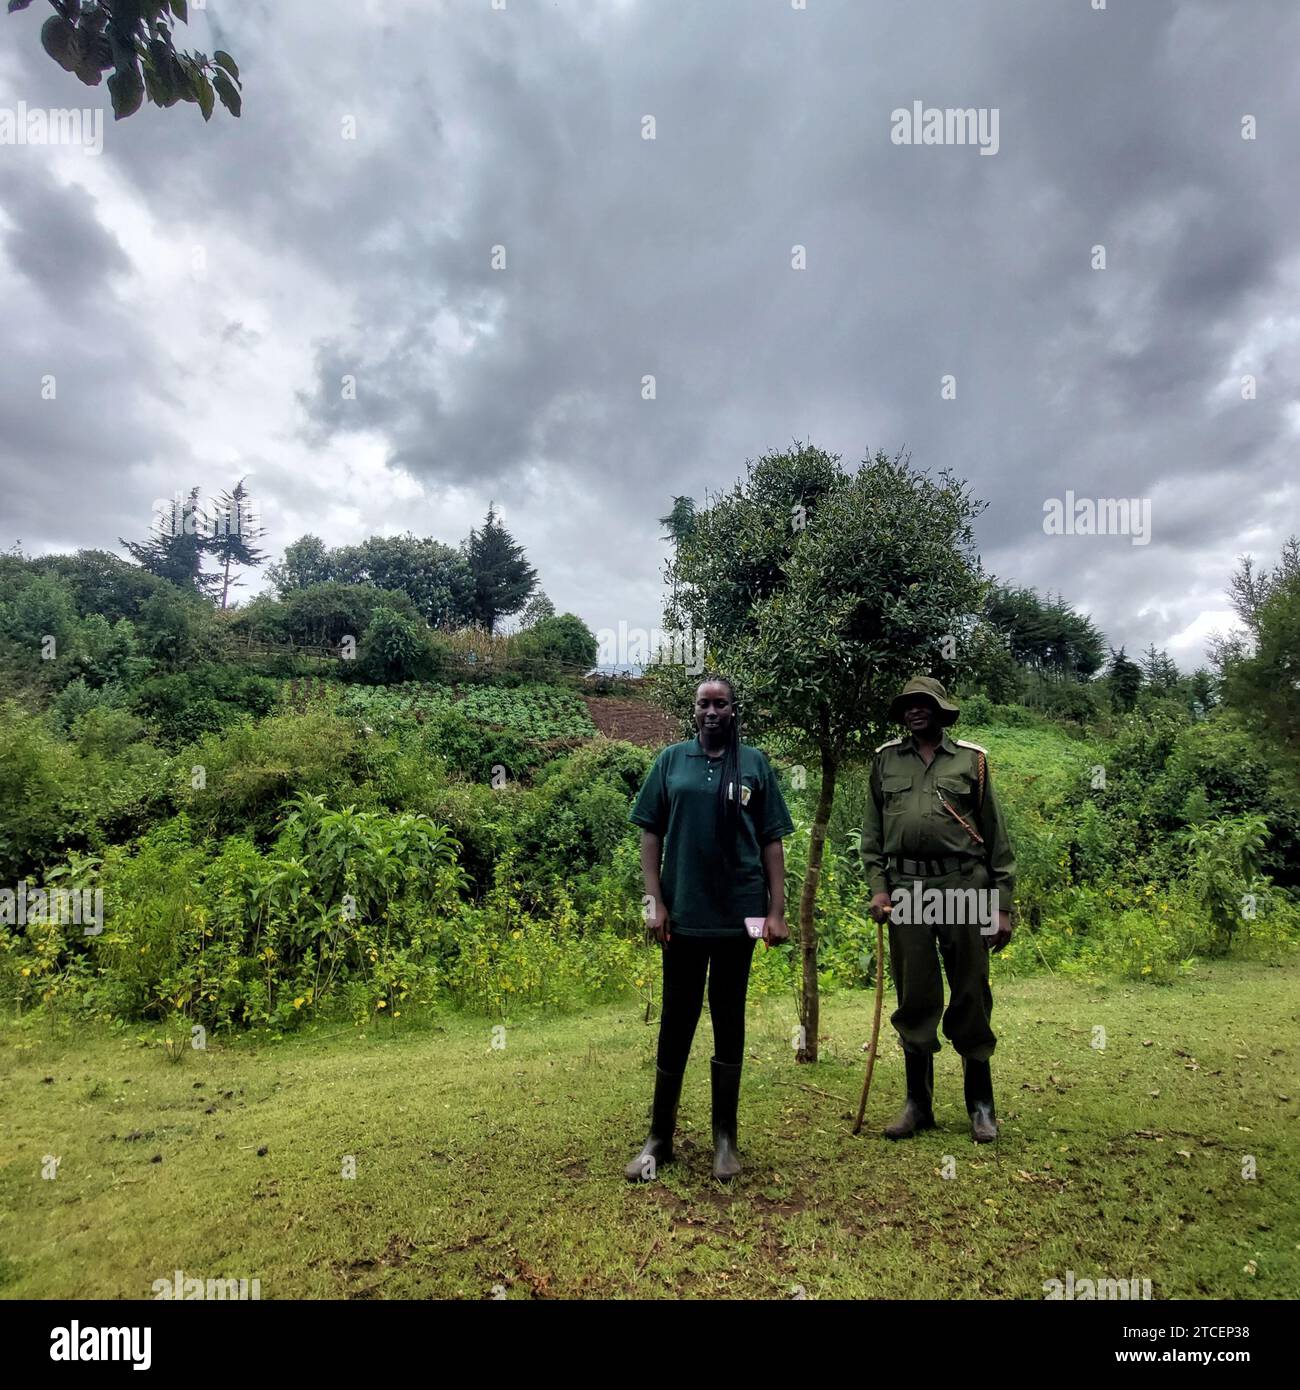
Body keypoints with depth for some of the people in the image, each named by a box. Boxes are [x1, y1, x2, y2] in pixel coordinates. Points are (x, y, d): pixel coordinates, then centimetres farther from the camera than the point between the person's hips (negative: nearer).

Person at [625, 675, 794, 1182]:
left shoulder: (754, 764, 3)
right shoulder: (671, 760, 4)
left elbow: (772, 842, 3)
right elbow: (650, 833, 4)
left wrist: (777, 911, -2)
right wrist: (654, 901, -3)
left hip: (738, 914, 0)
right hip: (682, 913, 0)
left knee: (729, 1022, 11)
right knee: (676, 1023, 9)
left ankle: (725, 1139, 26)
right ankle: (659, 1138, 23)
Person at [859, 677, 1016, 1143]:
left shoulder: (971, 759, 6)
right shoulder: (885, 760, 11)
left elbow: (996, 835, 5)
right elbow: (872, 830, 11)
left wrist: (1002, 905, 1)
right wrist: (877, 886, 0)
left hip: (965, 888, -1)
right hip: (906, 891, 1)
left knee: (971, 998, 6)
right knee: (914, 1000, 8)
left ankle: (981, 1105, 22)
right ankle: (918, 1104, 21)